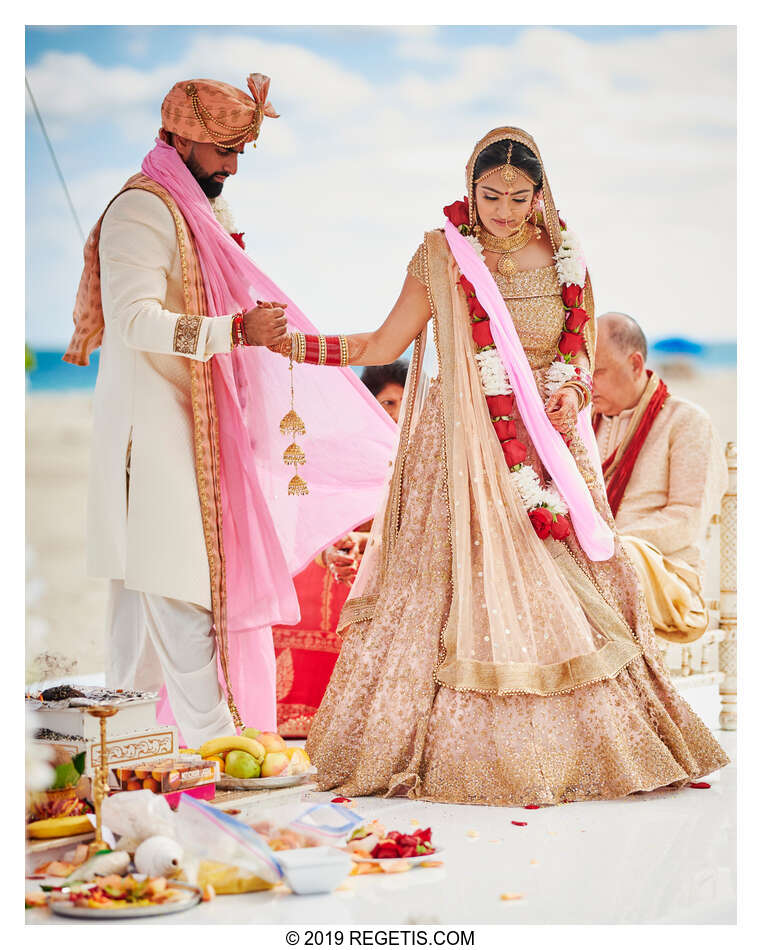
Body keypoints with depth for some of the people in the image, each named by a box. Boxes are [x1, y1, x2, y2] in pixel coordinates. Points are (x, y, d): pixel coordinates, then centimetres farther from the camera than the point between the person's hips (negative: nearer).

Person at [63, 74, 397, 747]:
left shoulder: (198, 211, 19)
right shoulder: (143, 210, -12)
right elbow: (134, 320, -24)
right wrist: (238, 329, -32)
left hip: (188, 429, 10)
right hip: (155, 428, -10)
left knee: (146, 579, 10)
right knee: (181, 582, -11)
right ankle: (219, 741, -11)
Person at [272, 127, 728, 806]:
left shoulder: (564, 258, 7)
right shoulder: (442, 256, 0)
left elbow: (582, 348, 16)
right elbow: (384, 345, 2)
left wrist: (573, 391, -6)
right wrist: (290, 344, -7)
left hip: (549, 442, 3)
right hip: (464, 448, -2)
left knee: (560, 591, 1)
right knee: (465, 590, -6)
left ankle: (571, 748, 13)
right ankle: (462, 748, 4)